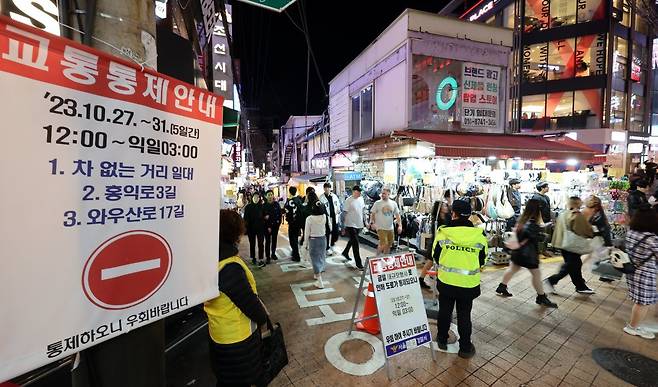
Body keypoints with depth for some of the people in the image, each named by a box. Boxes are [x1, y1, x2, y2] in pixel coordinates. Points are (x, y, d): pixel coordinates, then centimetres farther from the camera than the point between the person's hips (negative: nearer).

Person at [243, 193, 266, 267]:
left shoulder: (262, 206, 0)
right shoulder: (248, 207, -1)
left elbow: (265, 217, 3)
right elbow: (246, 218, -2)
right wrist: (246, 227, -9)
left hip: (260, 228, -1)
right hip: (251, 228, 1)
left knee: (260, 244, -2)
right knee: (252, 244, 13)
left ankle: (261, 260, 0)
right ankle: (253, 258, 26)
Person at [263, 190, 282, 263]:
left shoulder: (276, 204, 1)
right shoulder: (264, 206, -4)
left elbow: (280, 213, 6)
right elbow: (262, 217, -5)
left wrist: (279, 221, -5)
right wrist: (268, 226, -10)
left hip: (275, 225, 2)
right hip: (267, 226, -2)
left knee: (274, 240, 13)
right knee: (268, 241, 0)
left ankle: (273, 254, 27)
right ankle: (268, 257, 6)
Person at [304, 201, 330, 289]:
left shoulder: (309, 218, -19)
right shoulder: (324, 216, -10)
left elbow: (307, 232, -11)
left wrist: (305, 244, 0)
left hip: (313, 240, -4)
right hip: (323, 239, 4)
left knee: (316, 259, 4)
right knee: (321, 257, 22)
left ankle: (320, 282, 3)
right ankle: (317, 274, 43)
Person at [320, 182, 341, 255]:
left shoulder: (334, 196, 8)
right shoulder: (321, 198, -8)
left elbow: (338, 206, 13)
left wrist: (338, 214, 4)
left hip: (335, 217, 5)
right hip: (327, 218, -5)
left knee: (336, 232, 10)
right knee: (328, 233, 1)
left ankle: (332, 244, 34)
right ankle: (328, 248, 16)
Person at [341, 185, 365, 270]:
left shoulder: (361, 199, 5)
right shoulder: (349, 200, -16)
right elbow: (344, 213, -13)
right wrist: (344, 226, -13)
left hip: (359, 225, 7)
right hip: (351, 225, -7)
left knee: (352, 241, 23)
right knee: (355, 244, -5)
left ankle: (345, 252, 46)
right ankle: (358, 263, 2)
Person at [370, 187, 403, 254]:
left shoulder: (393, 203, 5)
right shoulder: (377, 203, -4)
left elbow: (397, 215, 9)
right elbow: (372, 214, -2)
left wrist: (400, 225, 0)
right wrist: (372, 223, -17)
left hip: (390, 228, 5)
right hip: (381, 228, -4)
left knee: (389, 245, 14)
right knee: (384, 245, -11)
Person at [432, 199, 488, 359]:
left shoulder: (443, 232, -13)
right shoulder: (479, 235, -9)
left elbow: (435, 256, -2)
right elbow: (482, 259, 2)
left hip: (446, 280, 0)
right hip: (469, 283, 1)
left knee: (445, 311, 18)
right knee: (464, 315, 16)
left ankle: (442, 340, 35)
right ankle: (465, 348, 29)